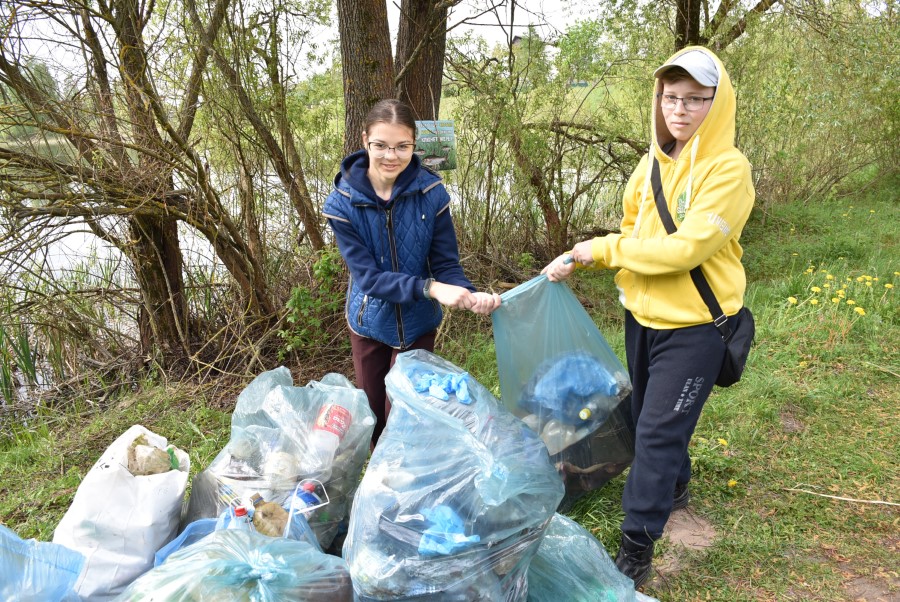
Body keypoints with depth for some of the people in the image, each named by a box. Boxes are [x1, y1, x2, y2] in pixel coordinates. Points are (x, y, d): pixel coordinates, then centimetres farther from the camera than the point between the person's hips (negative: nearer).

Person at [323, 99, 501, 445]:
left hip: (418, 324, -1)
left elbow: (446, 263, -13)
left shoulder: (431, 193, -17)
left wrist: (470, 295, -35)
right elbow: (367, 275, -23)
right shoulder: (342, 203, -19)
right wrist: (429, 288, -37)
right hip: (370, 323, 1)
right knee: (372, 415, 19)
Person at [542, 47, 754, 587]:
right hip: (643, 316, 7)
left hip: (693, 326, -7)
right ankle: (675, 488, 48)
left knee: (658, 430, -3)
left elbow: (685, 248, -26)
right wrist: (580, 259, -5)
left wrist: (604, 248, -18)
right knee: (649, 417, 22)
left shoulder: (728, 170, -18)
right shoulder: (653, 163, 3)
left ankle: (637, 547, 10)